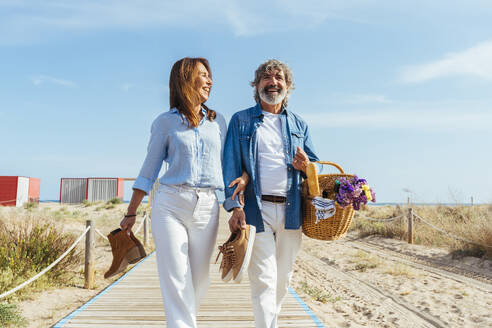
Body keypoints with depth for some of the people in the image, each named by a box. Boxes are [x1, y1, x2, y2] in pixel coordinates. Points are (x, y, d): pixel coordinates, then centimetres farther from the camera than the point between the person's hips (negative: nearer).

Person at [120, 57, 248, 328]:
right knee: (176, 280, -5)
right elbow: (149, 171, 6)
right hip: (170, 204, -3)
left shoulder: (217, 121, 13)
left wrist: (244, 175, -3)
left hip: (207, 208, 3)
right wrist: (131, 214, 5)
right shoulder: (165, 122, 4)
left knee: (198, 281, 9)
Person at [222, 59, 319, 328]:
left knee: (283, 278, 13)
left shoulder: (299, 125, 17)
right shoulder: (241, 121, 8)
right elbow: (230, 166, 0)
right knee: (264, 281, -7)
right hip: (256, 210, -3)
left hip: (291, 211, 4)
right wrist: (234, 206, -12)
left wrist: (306, 167, -7)